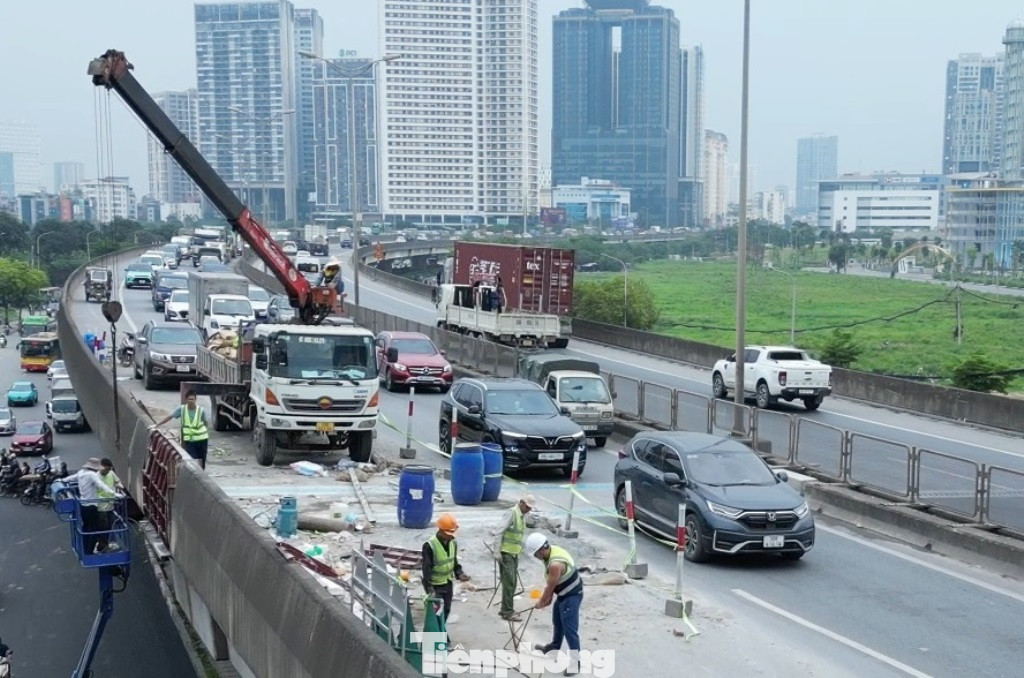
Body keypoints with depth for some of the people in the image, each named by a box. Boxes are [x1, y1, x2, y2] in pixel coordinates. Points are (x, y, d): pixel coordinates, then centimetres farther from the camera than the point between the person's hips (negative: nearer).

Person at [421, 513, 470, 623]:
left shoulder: (453, 543, -1)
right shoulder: (430, 546, -23)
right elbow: (426, 569, -21)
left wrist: (459, 574, -7)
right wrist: (429, 589, -26)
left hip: (448, 584, 7)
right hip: (435, 585, -7)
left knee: (446, 610, 16)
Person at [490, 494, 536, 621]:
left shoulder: (523, 516, 13)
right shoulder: (511, 513, -15)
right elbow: (499, 531, -20)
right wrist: (497, 551, -24)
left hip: (514, 553, 9)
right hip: (505, 553, -9)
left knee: (512, 582, 12)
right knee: (508, 582, -9)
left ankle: (505, 609, 20)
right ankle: (507, 612, -6)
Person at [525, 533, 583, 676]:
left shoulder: (555, 564, -35)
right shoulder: (552, 549, -6)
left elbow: (550, 586, -21)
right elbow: (551, 582, 6)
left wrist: (541, 602, -5)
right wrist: (549, 597, 9)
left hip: (571, 596, -10)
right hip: (564, 593, 10)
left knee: (569, 628, -10)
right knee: (557, 621, 28)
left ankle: (575, 661, -4)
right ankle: (554, 646, 49)